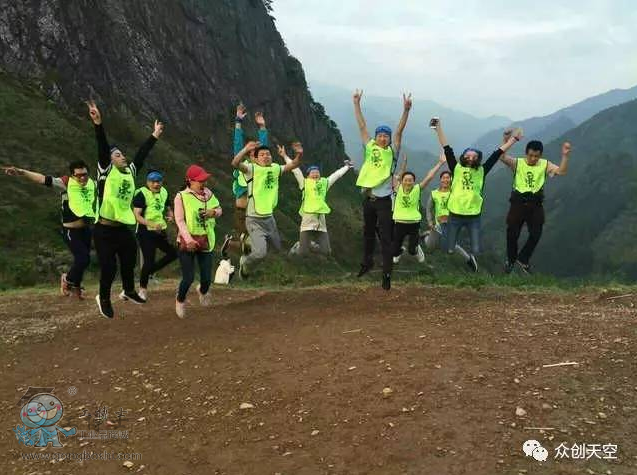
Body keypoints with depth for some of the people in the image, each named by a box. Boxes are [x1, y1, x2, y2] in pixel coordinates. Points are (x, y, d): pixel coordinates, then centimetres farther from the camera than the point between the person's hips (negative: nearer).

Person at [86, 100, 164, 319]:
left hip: (124, 227, 6)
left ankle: (129, 291, 41)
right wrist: (98, 124, -30)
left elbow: (142, 154, 17)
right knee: (108, 267, 0)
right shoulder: (106, 170, -6)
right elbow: (103, 148, -18)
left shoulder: (130, 170, 9)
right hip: (104, 230, -6)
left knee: (129, 261, 17)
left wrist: (154, 136, 24)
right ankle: (104, 298, 23)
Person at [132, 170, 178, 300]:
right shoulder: (141, 194, -13)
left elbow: (168, 209, 22)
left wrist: (170, 216, -1)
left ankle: (149, 272, 22)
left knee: (173, 253, 6)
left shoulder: (163, 192, 9)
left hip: (160, 231, 7)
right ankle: (143, 288, 14)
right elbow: (136, 215, -19)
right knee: (149, 260, -7)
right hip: (146, 232, -7)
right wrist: (151, 224, -32)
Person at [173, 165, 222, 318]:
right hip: (188, 242, -4)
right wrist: (188, 239, -24)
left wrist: (213, 212, -8)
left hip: (206, 241, 4)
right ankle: (180, 300, 28)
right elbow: (179, 220, -14)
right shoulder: (181, 196, -10)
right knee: (188, 278, -4)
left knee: (207, 278, 5)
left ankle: (203, 291, 43)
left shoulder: (208, 193, 4)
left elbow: (219, 209, 16)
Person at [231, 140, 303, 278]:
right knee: (260, 253, -19)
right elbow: (235, 163, -29)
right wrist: (246, 150, -46)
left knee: (280, 250, 17)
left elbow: (293, 165, 11)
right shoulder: (252, 169, -12)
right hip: (254, 220, -6)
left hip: (269, 218, 6)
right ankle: (245, 263, 14)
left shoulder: (275, 168, 3)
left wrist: (299, 154, -10)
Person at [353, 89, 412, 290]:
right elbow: (362, 126, 5)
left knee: (385, 238, -4)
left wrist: (406, 110, -21)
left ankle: (387, 274, -3)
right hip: (368, 198, 4)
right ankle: (367, 262, 40)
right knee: (368, 233, 20)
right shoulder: (369, 148, 6)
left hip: (384, 200, -3)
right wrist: (356, 103, 3)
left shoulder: (392, 152, 0)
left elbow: (399, 131, -10)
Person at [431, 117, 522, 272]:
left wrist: (513, 139, 6)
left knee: (476, 251, -1)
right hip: (455, 215, -1)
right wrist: (438, 127, -6)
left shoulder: (482, 171, 6)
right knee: (450, 250, 0)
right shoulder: (457, 168, 3)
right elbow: (447, 149, -1)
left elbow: (497, 154, 6)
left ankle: (471, 257, 34)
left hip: (474, 216, 1)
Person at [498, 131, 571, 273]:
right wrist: (506, 140, -30)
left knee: (536, 234, 1)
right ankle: (510, 260, 28)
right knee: (512, 234, 5)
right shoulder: (517, 163, -2)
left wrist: (565, 156, -22)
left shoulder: (545, 164, 3)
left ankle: (522, 259, 22)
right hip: (518, 202, -2)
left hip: (535, 204, 2)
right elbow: (501, 157, -17)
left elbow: (562, 172, -9)